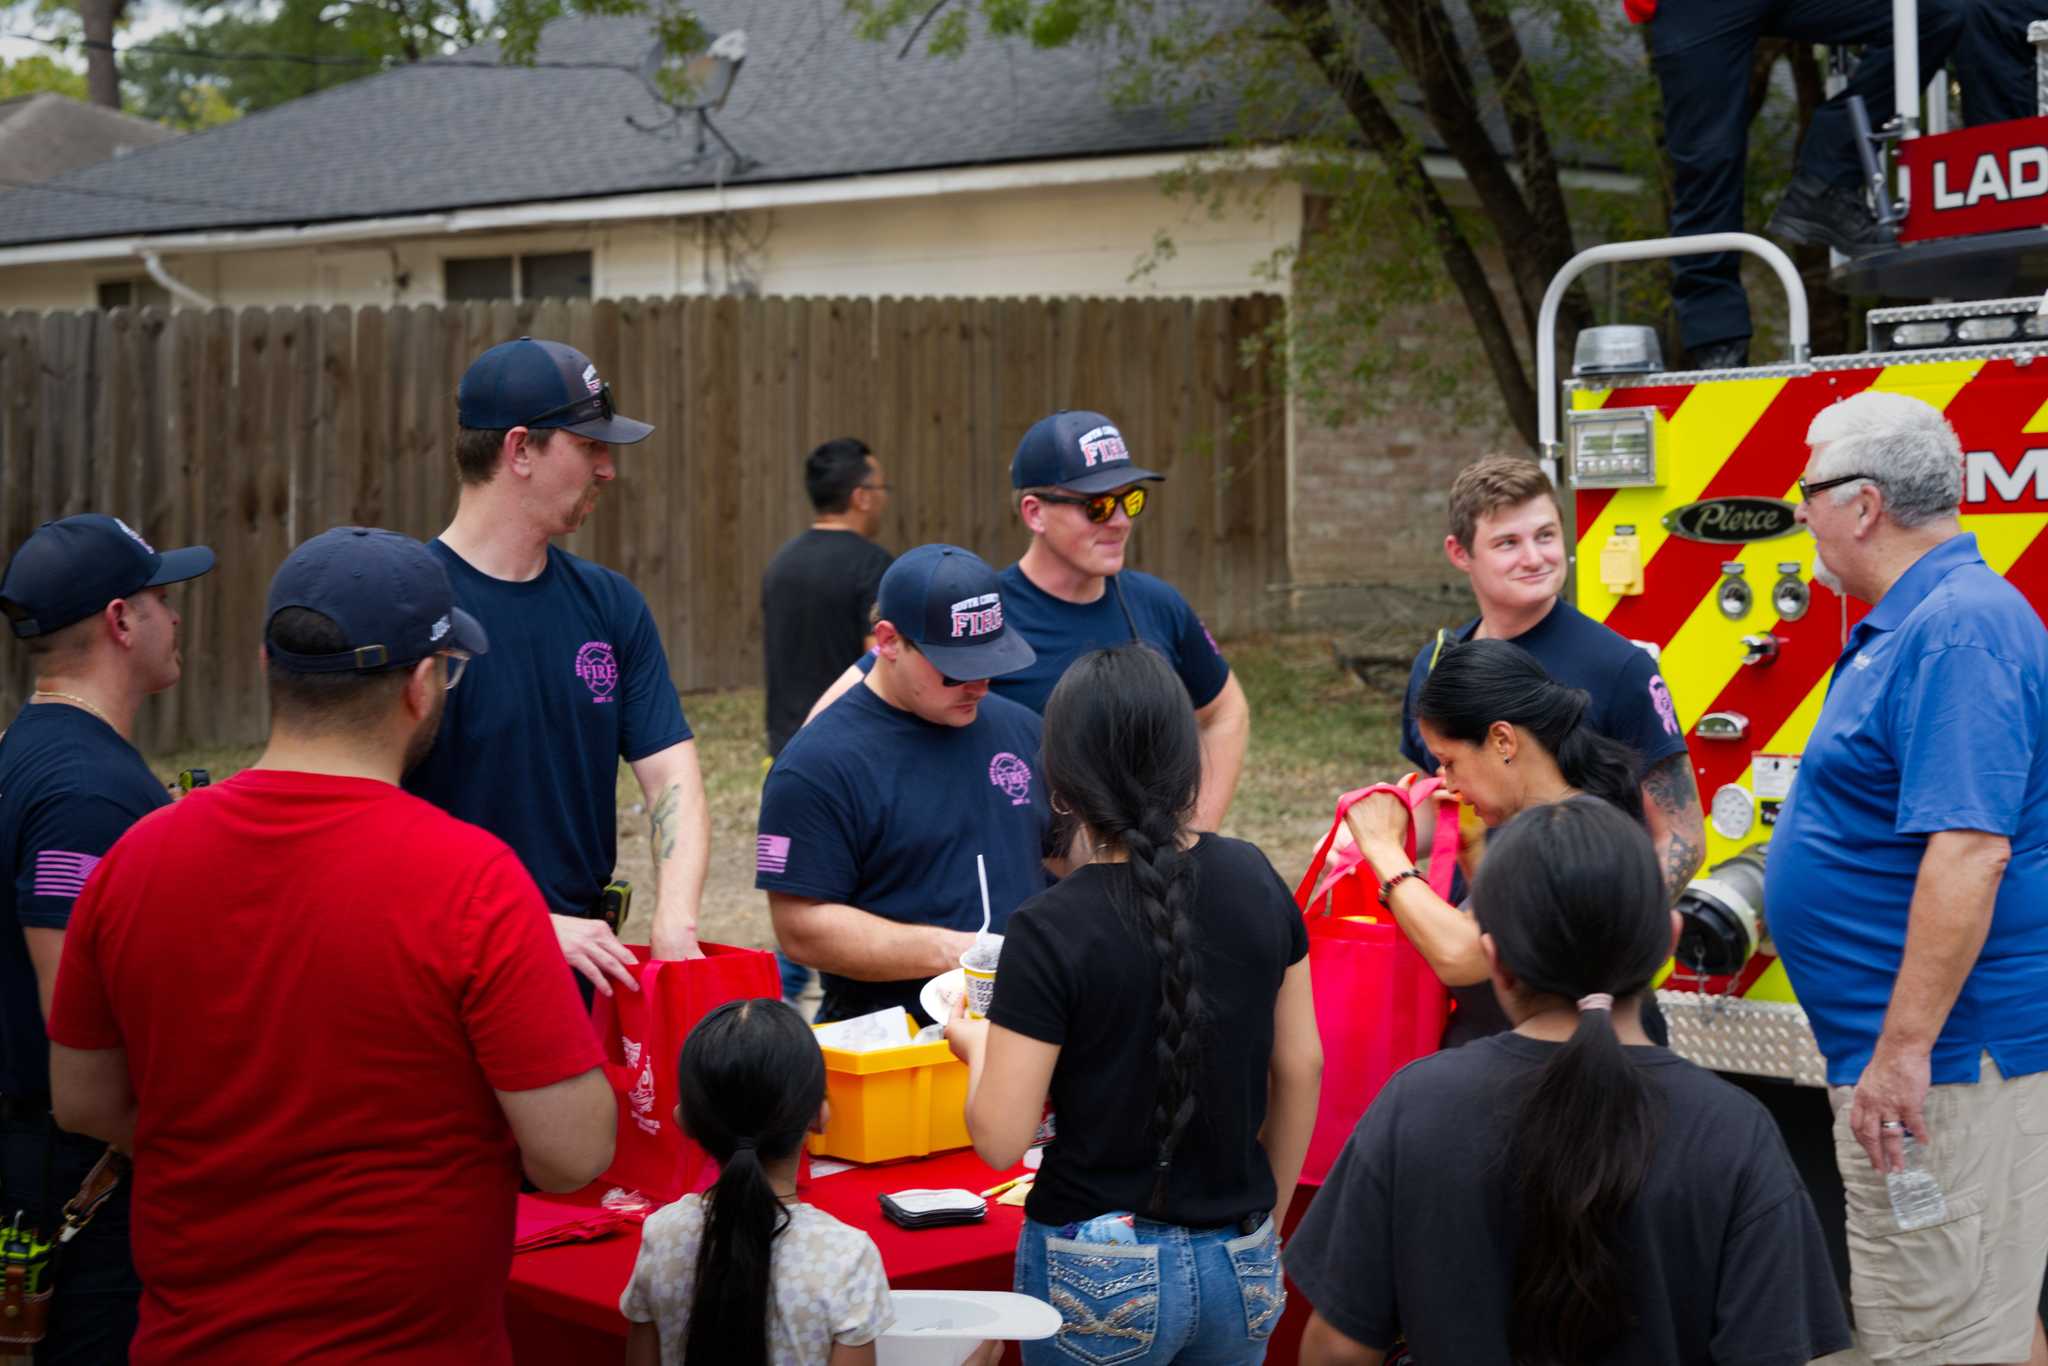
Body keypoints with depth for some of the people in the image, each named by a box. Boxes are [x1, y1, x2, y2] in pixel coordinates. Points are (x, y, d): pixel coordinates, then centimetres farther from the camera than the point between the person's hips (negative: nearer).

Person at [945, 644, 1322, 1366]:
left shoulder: (1050, 932, -18)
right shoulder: (1255, 881, -5)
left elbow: (1000, 1139, -16)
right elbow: (1300, 1069, 4)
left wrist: (977, 1045, 5)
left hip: (1103, 1279, -4)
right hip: (1242, 1266, 4)